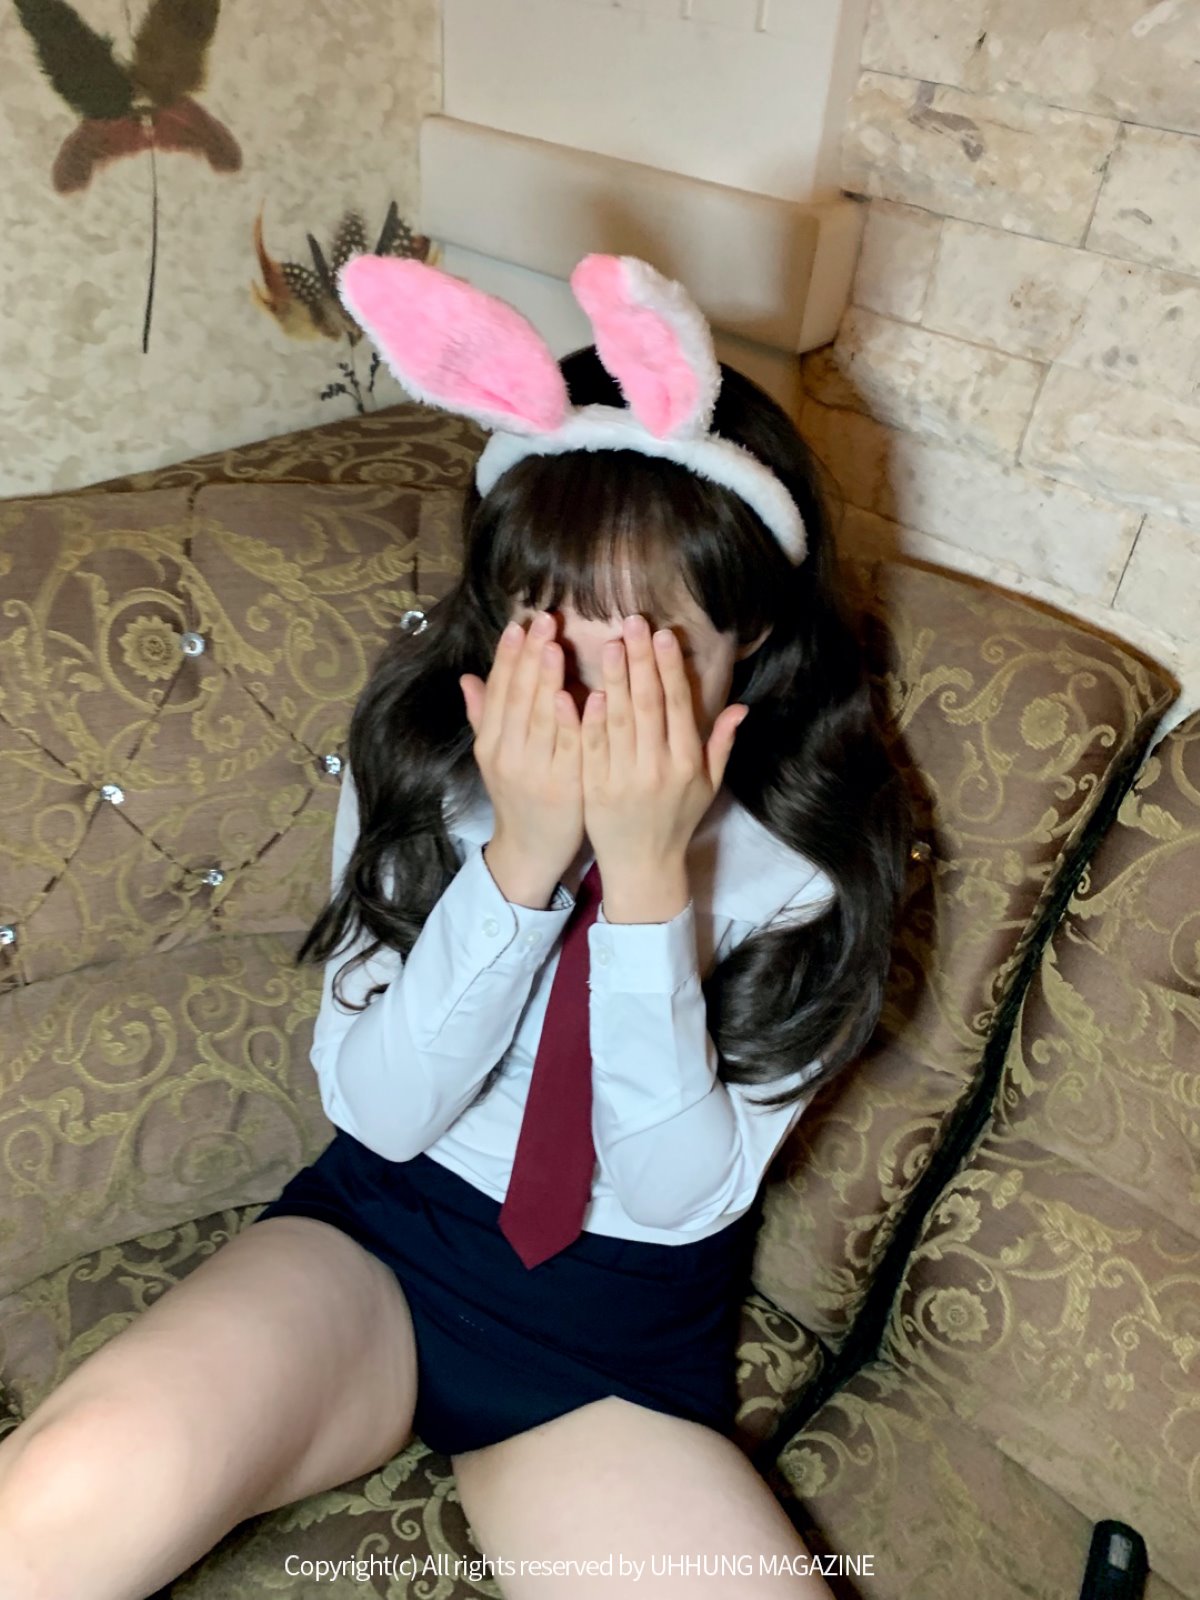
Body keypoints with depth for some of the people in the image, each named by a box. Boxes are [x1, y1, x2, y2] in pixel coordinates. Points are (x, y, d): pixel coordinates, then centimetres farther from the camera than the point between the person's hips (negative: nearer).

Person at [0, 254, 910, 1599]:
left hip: (618, 1351, 2)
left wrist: (648, 875, -29)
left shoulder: (813, 857, -13)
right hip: (377, 1239, -1)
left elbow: (678, 1194, -16)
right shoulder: (424, 753, -9)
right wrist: (521, 858, -26)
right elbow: (378, 1110, -12)